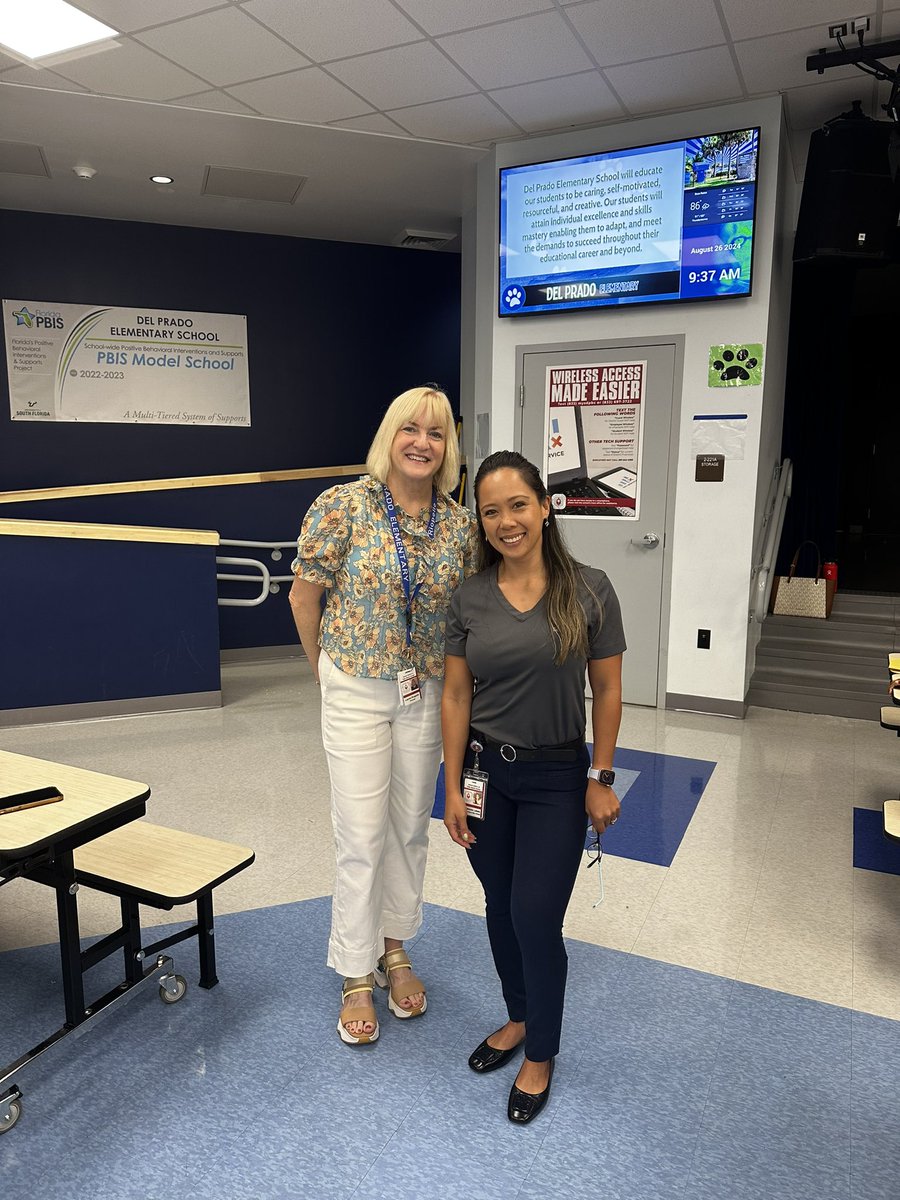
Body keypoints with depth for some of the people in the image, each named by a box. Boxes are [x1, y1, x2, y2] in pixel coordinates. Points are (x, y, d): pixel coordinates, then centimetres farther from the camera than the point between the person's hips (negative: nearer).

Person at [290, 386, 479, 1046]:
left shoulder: (462, 524, -1)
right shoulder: (343, 506, -11)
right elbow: (305, 596, -3)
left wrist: (450, 673, 8)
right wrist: (325, 666, 5)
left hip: (429, 694, 4)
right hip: (357, 692, -3)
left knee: (411, 828, 16)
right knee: (362, 837, 3)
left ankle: (395, 948, 39)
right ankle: (356, 977, 25)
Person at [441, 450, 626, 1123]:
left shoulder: (589, 591, -10)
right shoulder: (470, 598, -4)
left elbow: (607, 690, -4)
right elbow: (457, 695, -1)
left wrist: (601, 778, -4)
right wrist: (454, 786, -1)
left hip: (557, 777, -2)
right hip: (486, 772, 3)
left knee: (535, 917, 1)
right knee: (501, 909, 16)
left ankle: (541, 1054, 28)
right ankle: (518, 1019, 43)